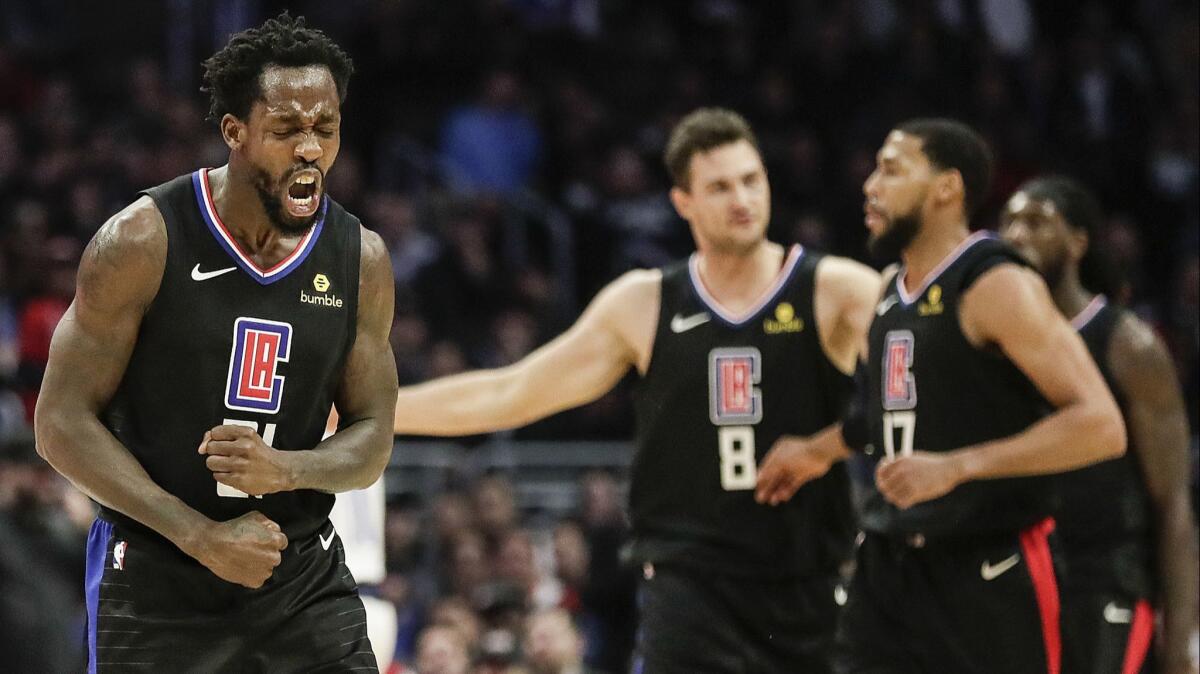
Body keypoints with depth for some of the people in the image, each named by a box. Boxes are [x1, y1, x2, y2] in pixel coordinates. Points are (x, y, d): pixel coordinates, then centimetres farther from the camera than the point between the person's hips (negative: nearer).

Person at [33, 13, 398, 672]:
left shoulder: (361, 260, 0)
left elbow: (372, 441, 5)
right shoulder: (142, 242, -13)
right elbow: (63, 421, -12)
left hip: (304, 575, 3)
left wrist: (284, 469, -19)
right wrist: (202, 536, -19)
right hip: (153, 577, -3)